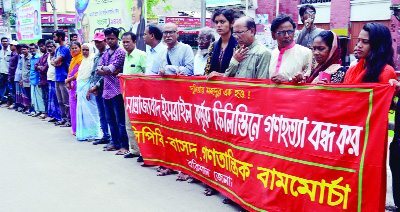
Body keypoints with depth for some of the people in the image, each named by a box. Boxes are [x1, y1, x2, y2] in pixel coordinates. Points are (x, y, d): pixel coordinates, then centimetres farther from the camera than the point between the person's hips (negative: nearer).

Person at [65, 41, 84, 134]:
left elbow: (79, 74, -15)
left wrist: (69, 80, -8)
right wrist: (68, 81, 3)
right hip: (71, 85, 9)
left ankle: (77, 129, -3)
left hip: (77, 84, -9)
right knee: (72, 105, 9)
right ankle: (74, 128, 15)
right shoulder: (73, 59, 19)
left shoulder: (81, 59, -9)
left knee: (76, 106, -8)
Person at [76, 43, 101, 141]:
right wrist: (77, 90, 18)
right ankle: (84, 133, 14)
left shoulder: (93, 59, -8)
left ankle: (93, 134, -1)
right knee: (81, 110, 8)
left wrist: (89, 91, -20)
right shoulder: (83, 60, 19)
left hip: (87, 87, -9)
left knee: (89, 110, -7)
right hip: (81, 88, 9)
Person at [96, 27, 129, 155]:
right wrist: (111, 71, -7)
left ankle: (124, 145, 0)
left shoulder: (121, 52, -6)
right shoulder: (105, 53, 17)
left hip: (117, 90, -8)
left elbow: (111, 68, -14)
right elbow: (98, 71, 9)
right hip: (107, 90, 8)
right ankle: (115, 142, 24)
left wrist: (104, 69, 4)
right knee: (110, 119, 14)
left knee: (120, 120, -6)